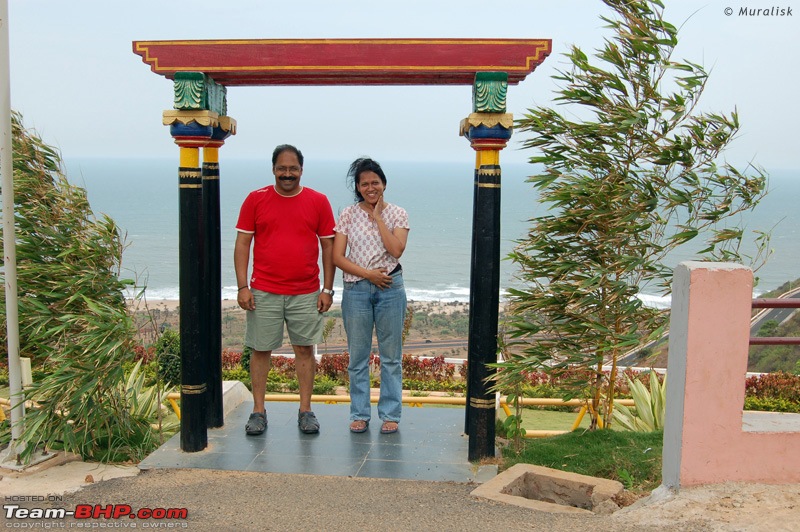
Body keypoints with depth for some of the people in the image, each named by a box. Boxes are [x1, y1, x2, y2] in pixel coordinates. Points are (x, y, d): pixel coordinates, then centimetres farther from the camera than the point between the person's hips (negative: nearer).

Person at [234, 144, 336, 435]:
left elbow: (328, 246, 6)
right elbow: (242, 243, 2)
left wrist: (327, 289, 1)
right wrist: (243, 286, -5)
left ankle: (305, 410, 18)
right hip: (263, 291, 0)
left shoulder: (318, 201, 3)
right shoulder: (256, 199, 2)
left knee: (305, 349, 7)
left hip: (306, 293, 0)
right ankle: (258, 411, 17)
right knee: (260, 349, 5)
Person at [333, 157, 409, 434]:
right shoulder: (348, 215, 3)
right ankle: (359, 414, 19)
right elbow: (337, 257, -2)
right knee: (358, 356, 6)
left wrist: (378, 217, -10)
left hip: (390, 288, 0)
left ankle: (390, 414, 17)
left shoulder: (397, 214, 3)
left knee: (391, 356, 5)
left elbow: (396, 250, -14)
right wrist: (368, 273, -12)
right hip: (356, 289, 1)